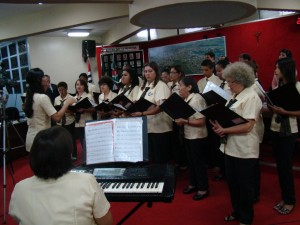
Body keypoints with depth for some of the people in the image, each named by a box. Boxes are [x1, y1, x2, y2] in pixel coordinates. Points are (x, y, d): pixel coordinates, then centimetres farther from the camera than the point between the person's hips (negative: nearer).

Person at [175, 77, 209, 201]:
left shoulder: (197, 99, -18)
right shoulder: (186, 100, 6)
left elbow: (201, 121, -22)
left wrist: (185, 122, -27)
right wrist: (180, 120, -4)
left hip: (197, 137, -8)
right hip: (188, 135, 8)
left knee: (199, 162, 2)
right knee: (191, 161, 17)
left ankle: (203, 189, 15)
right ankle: (193, 184, 32)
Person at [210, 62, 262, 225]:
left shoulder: (251, 97, -15)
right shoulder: (235, 96, 9)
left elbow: (248, 126, -22)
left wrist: (224, 130, -22)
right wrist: (219, 125, -5)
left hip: (244, 150, -8)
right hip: (230, 147, 8)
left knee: (245, 185, 9)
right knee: (232, 183, 19)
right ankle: (237, 212, 39)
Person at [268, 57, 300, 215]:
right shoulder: (278, 85, 7)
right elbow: (273, 106, 8)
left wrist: (284, 111, -24)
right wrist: (270, 105, -11)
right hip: (275, 128, 6)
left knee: (286, 166, 2)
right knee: (279, 165, 12)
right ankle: (284, 197, 27)